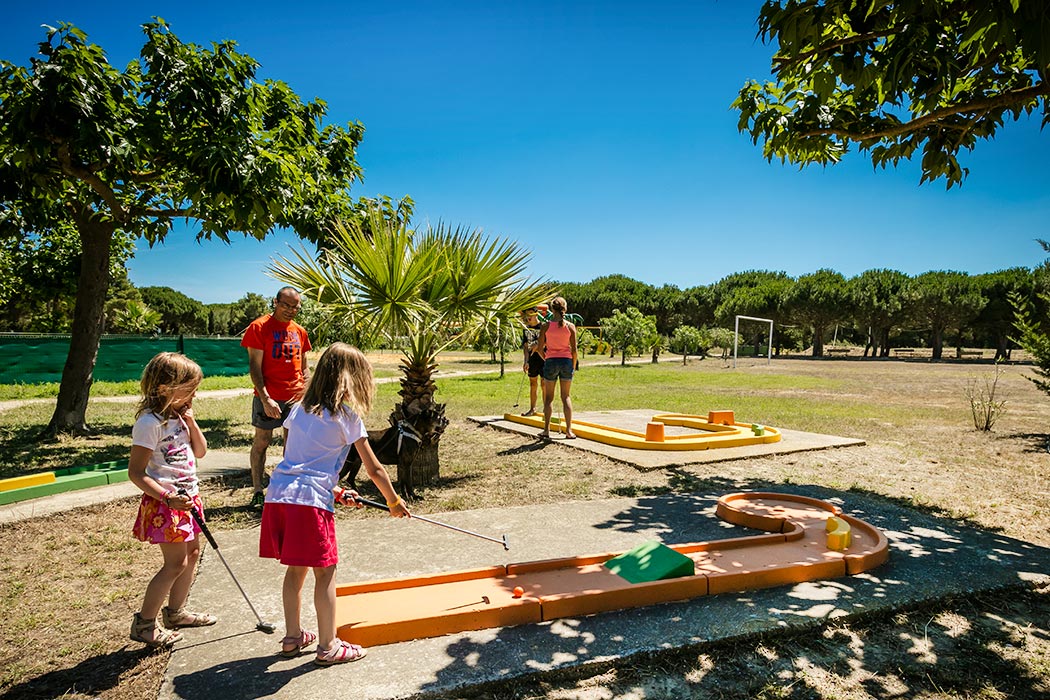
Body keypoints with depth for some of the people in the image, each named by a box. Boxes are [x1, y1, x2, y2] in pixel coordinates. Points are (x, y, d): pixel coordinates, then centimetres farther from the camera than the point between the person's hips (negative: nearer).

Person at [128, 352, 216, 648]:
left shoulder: (178, 415, 6)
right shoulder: (150, 422, -20)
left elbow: (200, 451, 10)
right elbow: (135, 472, -21)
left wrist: (190, 420, -3)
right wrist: (169, 498, -28)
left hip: (187, 495, 9)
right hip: (165, 501, -9)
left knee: (193, 552, 16)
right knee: (176, 562, -5)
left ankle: (176, 611, 32)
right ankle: (144, 623, 11)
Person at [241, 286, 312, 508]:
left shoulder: (299, 331, 12)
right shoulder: (260, 327, -4)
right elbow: (254, 366, -8)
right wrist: (265, 398, -16)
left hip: (295, 397, 5)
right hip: (269, 397, -5)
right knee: (262, 441, 2)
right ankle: (257, 492, 11)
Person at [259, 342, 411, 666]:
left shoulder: (299, 409, 15)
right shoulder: (348, 415, -3)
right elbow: (374, 469, 0)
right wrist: (394, 502, 14)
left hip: (278, 493, 7)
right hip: (311, 501, -7)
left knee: (295, 568, 20)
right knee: (325, 573, 5)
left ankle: (293, 636, 33)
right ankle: (328, 646, 14)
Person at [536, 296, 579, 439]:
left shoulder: (546, 326, -5)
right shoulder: (570, 326, -2)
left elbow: (540, 348, -2)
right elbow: (574, 350, -1)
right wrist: (573, 365, 10)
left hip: (551, 361, -1)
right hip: (566, 361, 1)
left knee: (549, 397, 11)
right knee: (566, 397, 9)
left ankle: (546, 429, 13)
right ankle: (569, 430, 5)